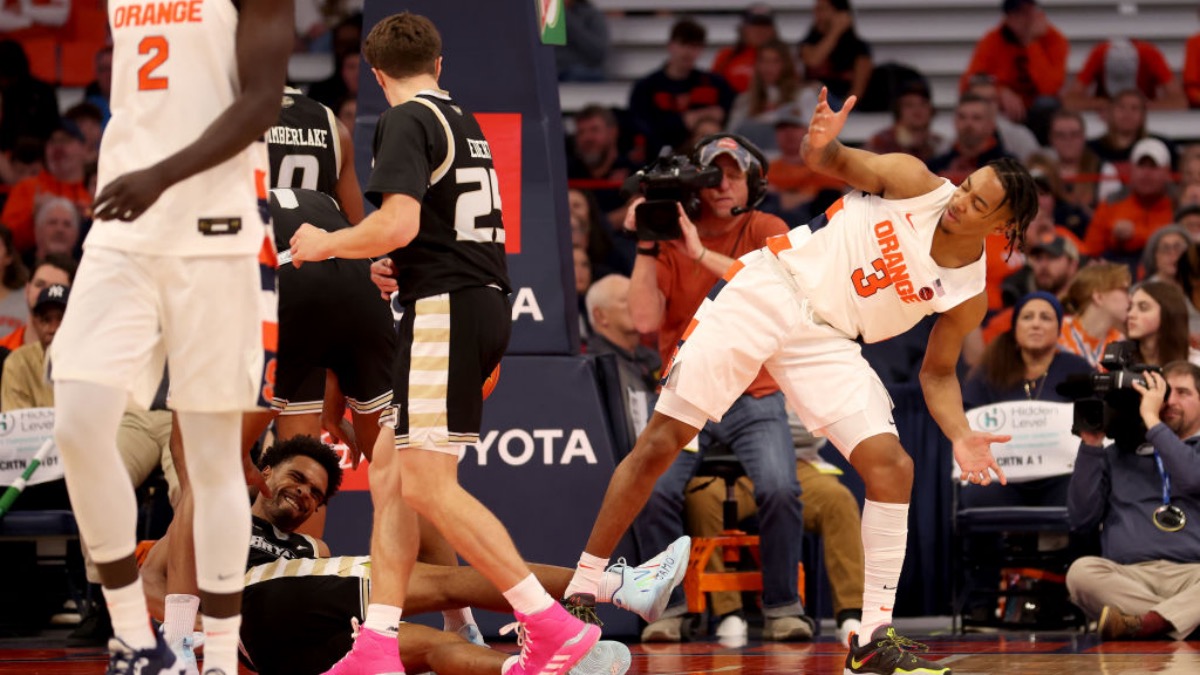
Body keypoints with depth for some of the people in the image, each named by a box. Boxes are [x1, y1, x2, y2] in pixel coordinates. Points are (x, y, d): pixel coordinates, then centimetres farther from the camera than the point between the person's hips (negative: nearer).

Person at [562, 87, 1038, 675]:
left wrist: (959, 436, -10)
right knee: (660, 443, -6)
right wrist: (821, 144, -36)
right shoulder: (914, 183, -9)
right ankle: (580, 595, 3)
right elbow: (829, 160, -11)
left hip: (826, 340, 2)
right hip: (768, 289, -2)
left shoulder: (969, 296, -3)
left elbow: (937, 372, 8)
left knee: (892, 466, -15)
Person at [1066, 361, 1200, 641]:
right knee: (1081, 571, -32)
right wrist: (1091, 445, 11)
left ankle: (1147, 623, -55)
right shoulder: (1118, 455, 24)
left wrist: (1151, 418, 2)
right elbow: (1082, 518, 15)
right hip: (1128, 576, 2)